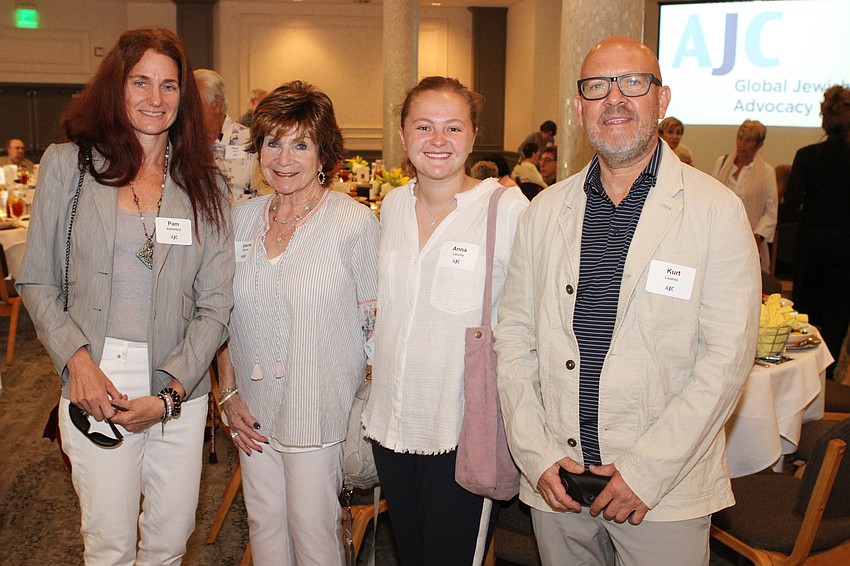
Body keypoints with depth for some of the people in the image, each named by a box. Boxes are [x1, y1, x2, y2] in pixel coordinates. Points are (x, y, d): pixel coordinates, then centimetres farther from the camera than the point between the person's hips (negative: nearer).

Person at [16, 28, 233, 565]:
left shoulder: (205, 185, 4)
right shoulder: (67, 164, 2)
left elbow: (215, 306, 1)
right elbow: (37, 282, 4)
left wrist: (170, 393, -9)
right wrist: (76, 359, -11)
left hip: (181, 391, 2)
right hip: (97, 387, -1)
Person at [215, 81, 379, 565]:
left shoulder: (355, 223, -12)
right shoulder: (243, 219, 3)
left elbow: (375, 323, -8)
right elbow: (224, 316, 11)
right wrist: (229, 393, 5)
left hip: (319, 411, -5)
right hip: (253, 411, 5)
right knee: (264, 525, 17)